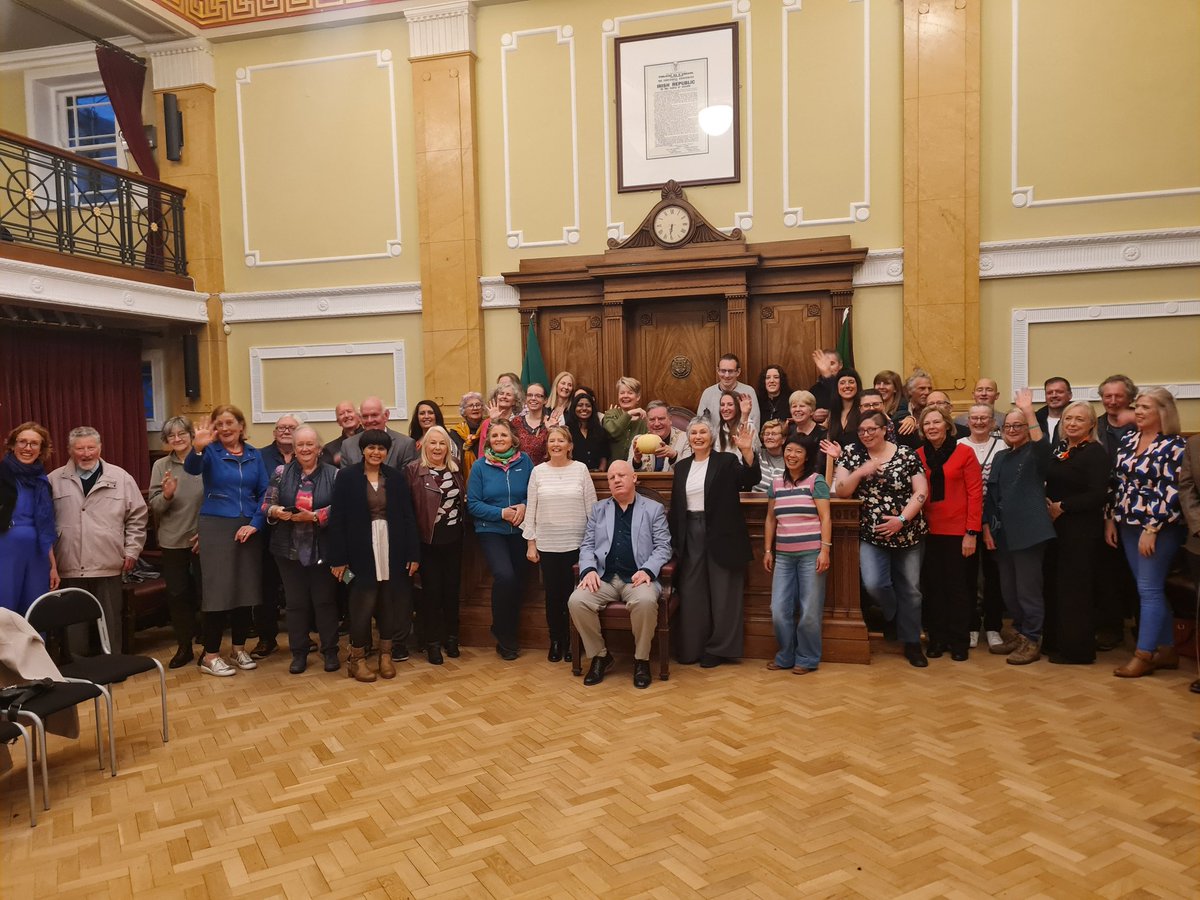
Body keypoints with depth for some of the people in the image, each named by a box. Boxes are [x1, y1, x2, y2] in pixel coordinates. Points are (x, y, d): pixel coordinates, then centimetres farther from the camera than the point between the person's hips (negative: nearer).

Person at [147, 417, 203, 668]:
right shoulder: (161, 466, 1)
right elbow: (154, 507, -1)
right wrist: (166, 495, -22)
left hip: (202, 540, -2)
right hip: (172, 542, 2)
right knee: (177, 595, 7)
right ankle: (184, 647, 21)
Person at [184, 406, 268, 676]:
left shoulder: (254, 455, 7)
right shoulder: (211, 452, -3)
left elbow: (264, 492, 5)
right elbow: (191, 468, -25)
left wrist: (255, 523, -7)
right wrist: (197, 448, -45)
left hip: (248, 529, 4)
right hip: (216, 527, -4)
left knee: (246, 590, 9)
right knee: (217, 592, -2)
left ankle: (239, 649, 24)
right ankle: (210, 656, 10)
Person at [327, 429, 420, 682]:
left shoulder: (396, 477, 4)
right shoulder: (346, 476, -3)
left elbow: (408, 517, 4)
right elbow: (337, 519, -4)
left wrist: (414, 554, 0)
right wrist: (338, 558, -8)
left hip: (392, 548, 3)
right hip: (361, 549, -2)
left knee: (391, 601, 8)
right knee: (363, 602, 1)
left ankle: (386, 653, 24)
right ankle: (356, 659, 16)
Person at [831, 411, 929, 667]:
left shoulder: (906, 454, -3)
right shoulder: (851, 453, 1)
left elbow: (921, 492, -4)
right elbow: (840, 491, -4)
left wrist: (901, 519, -15)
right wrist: (859, 472, -20)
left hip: (907, 533, 0)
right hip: (871, 534, 0)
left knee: (910, 589, 8)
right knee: (873, 584, -17)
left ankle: (911, 643, 24)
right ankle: (893, 615, 17)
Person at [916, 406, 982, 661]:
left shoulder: (964, 453, -3)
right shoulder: (917, 456, 5)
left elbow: (975, 493, -5)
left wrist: (972, 532, -10)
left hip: (957, 531, -2)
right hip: (928, 531, 3)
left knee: (957, 586, 5)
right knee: (932, 586, 8)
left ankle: (959, 642, 17)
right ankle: (936, 638, 20)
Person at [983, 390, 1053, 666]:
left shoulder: (1035, 454, -2)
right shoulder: (1001, 457, 15)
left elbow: (1042, 444, -27)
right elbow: (990, 494, 16)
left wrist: (1029, 411, -33)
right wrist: (986, 526, 7)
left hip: (1028, 531, -6)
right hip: (1002, 532, 7)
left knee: (1028, 589, -2)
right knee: (1008, 589, 14)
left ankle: (1032, 641, 9)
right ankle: (1019, 633, 28)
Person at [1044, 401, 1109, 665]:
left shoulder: (1095, 452, -10)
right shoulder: (1058, 449, 11)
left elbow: (1098, 495, -19)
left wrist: (1062, 507, -15)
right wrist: (1046, 504, 0)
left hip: (1082, 529, -7)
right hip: (1055, 527, 7)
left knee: (1074, 587, -2)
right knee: (1054, 584, 12)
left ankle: (1077, 649, 9)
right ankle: (1057, 641, 23)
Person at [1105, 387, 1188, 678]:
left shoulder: (1174, 446, -11)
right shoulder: (1128, 440, 9)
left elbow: (1171, 493, -16)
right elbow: (1116, 483, 13)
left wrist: (1151, 529, -18)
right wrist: (1110, 519, 9)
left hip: (1159, 527, -7)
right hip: (1128, 525, 7)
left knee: (1149, 590, -4)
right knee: (1149, 589, 11)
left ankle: (1143, 655, 3)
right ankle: (1167, 651, 21)